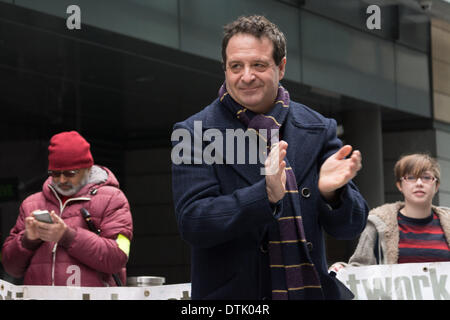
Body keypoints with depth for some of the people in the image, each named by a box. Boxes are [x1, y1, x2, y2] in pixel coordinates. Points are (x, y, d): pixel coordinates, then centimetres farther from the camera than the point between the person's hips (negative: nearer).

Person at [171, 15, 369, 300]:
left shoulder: (318, 130, 1)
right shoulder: (195, 134, -6)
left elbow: (350, 227, 1)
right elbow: (192, 223, -15)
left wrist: (331, 192, -20)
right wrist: (266, 194, -27)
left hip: (310, 289, 2)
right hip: (232, 295, -2)